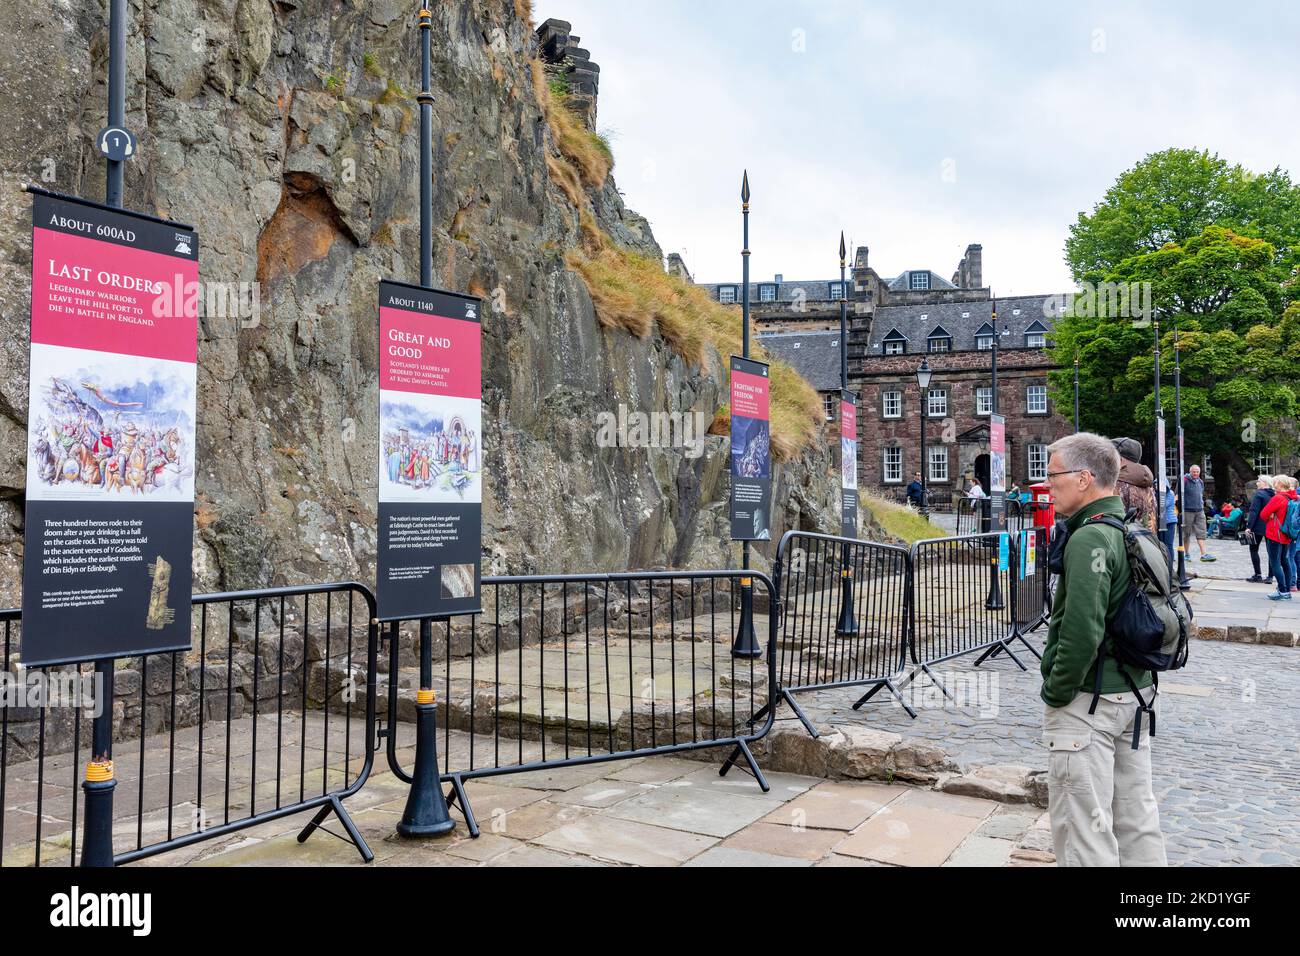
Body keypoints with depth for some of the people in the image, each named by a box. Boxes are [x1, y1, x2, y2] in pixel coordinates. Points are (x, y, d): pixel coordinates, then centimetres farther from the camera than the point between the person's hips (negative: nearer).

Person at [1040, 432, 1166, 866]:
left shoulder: (1089, 540, -20)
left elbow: (1082, 631, -26)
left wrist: (1056, 693, -14)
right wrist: (1135, 675, 21)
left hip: (1089, 700, -9)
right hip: (1137, 692, 9)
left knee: (1082, 824, 0)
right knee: (1136, 813, 18)